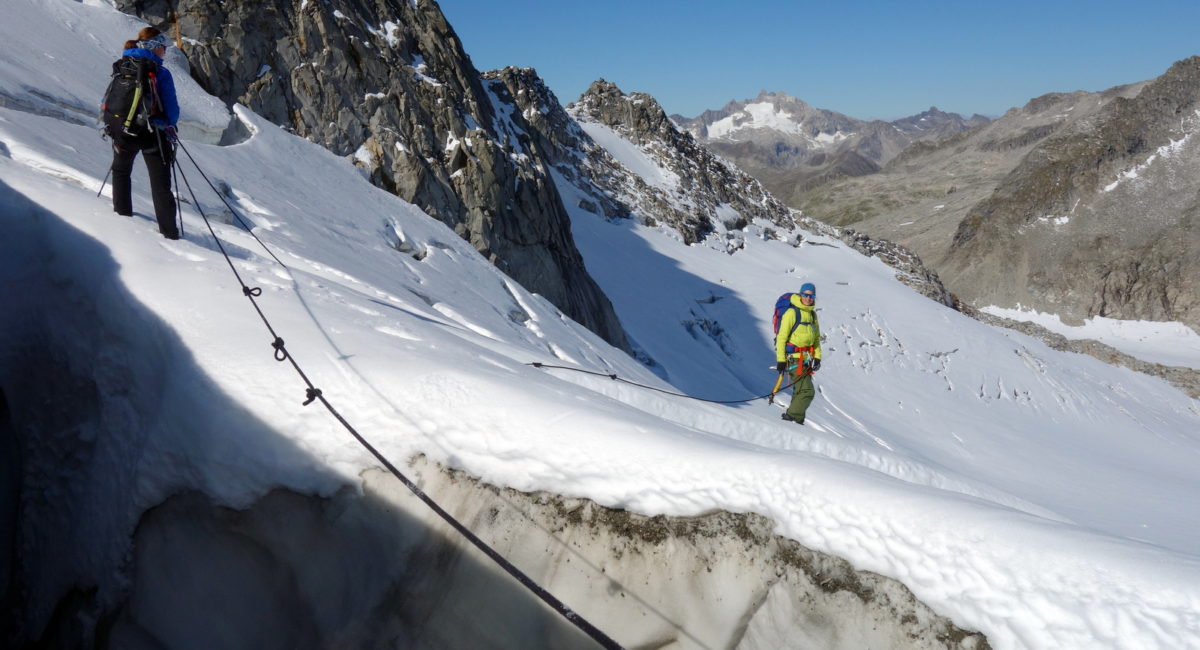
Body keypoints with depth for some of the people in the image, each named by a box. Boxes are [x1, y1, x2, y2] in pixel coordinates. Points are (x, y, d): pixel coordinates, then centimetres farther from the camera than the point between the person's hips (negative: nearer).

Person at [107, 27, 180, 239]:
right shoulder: (160, 73, -13)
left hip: (122, 132, 4)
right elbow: (172, 108, -12)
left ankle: (122, 210, 38)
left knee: (121, 170, 31)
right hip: (153, 133, -4)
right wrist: (169, 125, 10)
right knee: (160, 183, 4)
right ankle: (169, 230, 4)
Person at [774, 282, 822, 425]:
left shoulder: (812, 314, 13)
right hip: (794, 358, -8)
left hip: (806, 358, 8)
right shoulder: (792, 312, -12)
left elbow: (816, 337, 20)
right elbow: (781, 337, -13)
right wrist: (780, 360, -16)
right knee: (807, 391, -14)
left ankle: (792, 417, 22)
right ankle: (792, 416, -6)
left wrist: (817, 357, 10)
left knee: (800, 391, 13)